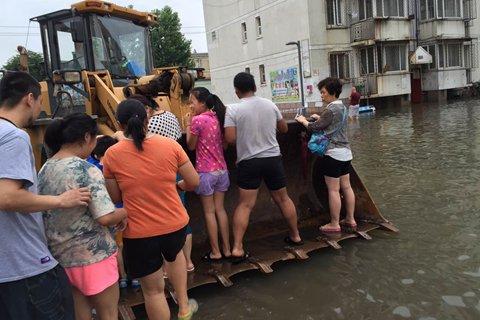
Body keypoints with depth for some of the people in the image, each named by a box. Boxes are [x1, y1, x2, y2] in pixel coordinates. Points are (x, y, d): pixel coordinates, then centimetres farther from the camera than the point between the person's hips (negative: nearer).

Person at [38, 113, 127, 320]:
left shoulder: (44, 170, 3)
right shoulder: (87, 170, -20)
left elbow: (51, 211, 12)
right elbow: (105, 218, -25)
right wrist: (123, 213, -7)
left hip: (60, 256, 7)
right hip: (92, 256, -7)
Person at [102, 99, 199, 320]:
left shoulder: (112, 155, -11)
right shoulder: (170, 145, -10)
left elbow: (115, 197, -1)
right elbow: (194, 182, -3)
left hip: (139, 233, -2)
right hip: (175, 224, 2)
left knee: (153, 289, 17)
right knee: (174, 255, 36)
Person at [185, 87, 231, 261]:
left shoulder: (197, 120, -14)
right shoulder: (217, 118, 6)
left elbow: (191, 146, -4)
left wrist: (188, 125, 5)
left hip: (206, 172, -6)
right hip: (221, 170, 7)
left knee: (209, 212, 4)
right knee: (220, 209, 13)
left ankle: (215, 252, 12)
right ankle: (227, 249, 19)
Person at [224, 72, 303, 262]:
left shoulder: (233, 110, -8)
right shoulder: (270, 105, 4)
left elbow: (230, 138, -14)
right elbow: (284, 129, 13)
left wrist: (243, 134, 7)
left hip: (248, 162, -3)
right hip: (273, 158, 3)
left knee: (245, 205, 1)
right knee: (283, 198, 17)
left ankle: (237, 248, -1)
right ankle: (295, 236, 30)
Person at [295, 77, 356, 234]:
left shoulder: (330, 110, -16)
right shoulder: (342, 107, 12)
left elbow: (314, 127, -13)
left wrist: (303, 120, 3)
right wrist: (320, 118, 18)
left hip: (333, 153, -9)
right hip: (345, 152, 9)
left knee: (333, 190, -3)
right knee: (346, 187, 14)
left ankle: (334, 224, 4)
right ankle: (350, 220, 22)